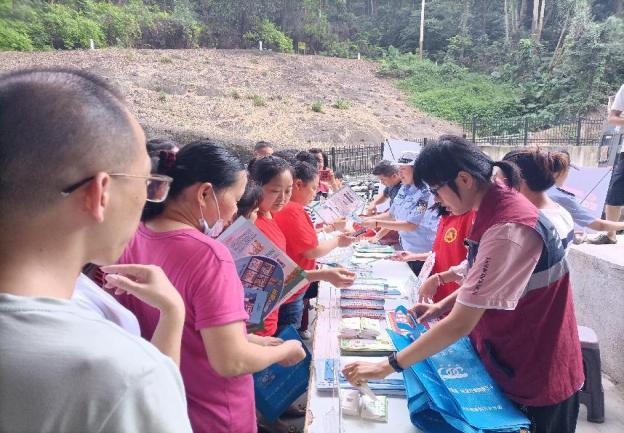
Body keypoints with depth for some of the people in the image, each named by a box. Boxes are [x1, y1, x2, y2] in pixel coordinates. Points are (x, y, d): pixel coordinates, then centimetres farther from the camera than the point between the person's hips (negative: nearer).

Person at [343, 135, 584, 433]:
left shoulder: (508, 230, -31)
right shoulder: (496, 205, -2)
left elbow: (460, 325, -31)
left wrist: (386, 367, -25)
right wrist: (442, 306, 4)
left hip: (535, 377, -8)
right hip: (507, 358, 8)